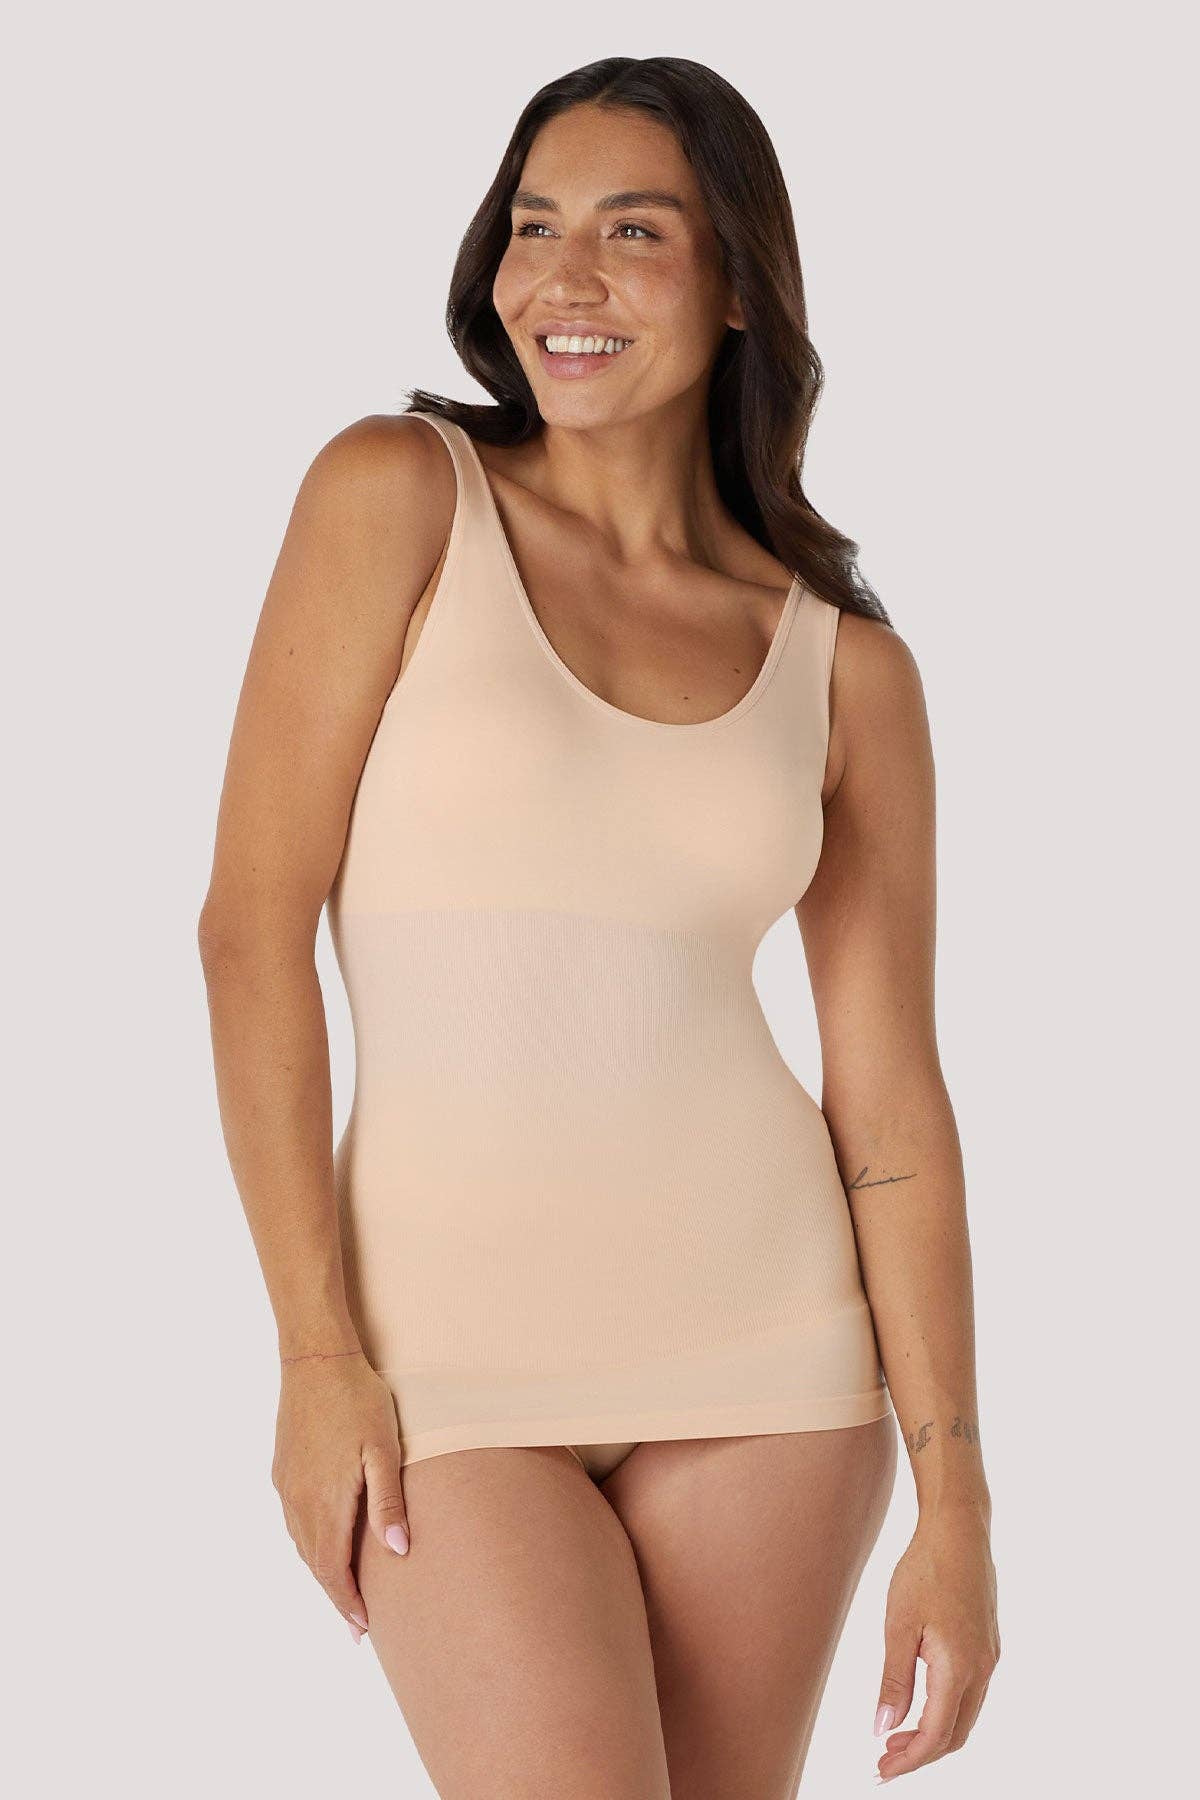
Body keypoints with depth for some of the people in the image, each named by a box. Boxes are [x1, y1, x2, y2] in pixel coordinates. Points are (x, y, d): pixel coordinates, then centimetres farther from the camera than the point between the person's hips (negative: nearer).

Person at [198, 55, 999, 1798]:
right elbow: (254, 920, -7)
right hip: (457, 1337, -2)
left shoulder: (846, 664, 3)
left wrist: (955, 1511, 0)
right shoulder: (397, 494, -3)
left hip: (762, 1341, 3)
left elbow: (891, 1099, 3)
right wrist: (314, 1353, -11)